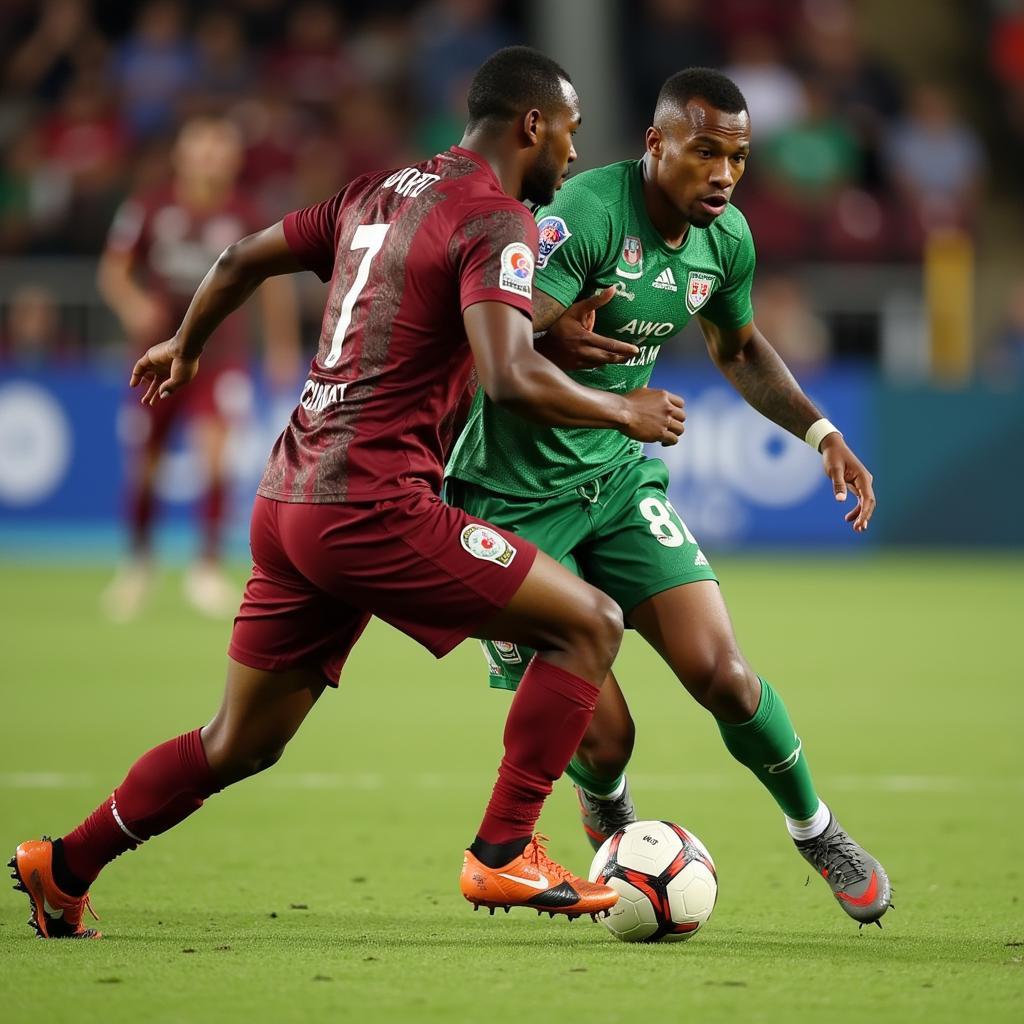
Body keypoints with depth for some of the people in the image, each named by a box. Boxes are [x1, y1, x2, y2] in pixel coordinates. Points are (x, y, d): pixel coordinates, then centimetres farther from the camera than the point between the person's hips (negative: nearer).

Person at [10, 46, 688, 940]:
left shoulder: (381, 192, 17)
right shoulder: (496, 220, -9)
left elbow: (244, 258, 27)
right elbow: (511, 379, -24)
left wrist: (185, 347, 45)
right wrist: (622, 413, -8)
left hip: (289, 500, 9)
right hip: (375, 506, -9)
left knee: (241, 745, 20)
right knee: (590, 624, -4)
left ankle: (62, 867, 26)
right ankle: (504, 853, -6)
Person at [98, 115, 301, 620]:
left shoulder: (248, 218, -3)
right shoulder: (149, 208, -4)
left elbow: (274, 281, 9)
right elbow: (113, 270, -1)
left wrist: (283, 346, 9)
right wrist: (132, 302, -21)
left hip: (220, 352, -1)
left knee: (215, 450, -21)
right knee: (145, 466, 6)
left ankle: (207, 567, -11)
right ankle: (137, 563, 30)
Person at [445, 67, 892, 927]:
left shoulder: (727, 238, -2)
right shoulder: (584, 214, -25)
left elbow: (738, 347, 20)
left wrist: (818, 429, 8)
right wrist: (554, 342, -55)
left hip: (616, 478, 5)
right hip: (513, 497, -5)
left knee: (720, 673, -10)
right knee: (601, 736, -8)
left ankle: (817, 832, 16)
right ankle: (609, 815, 31)